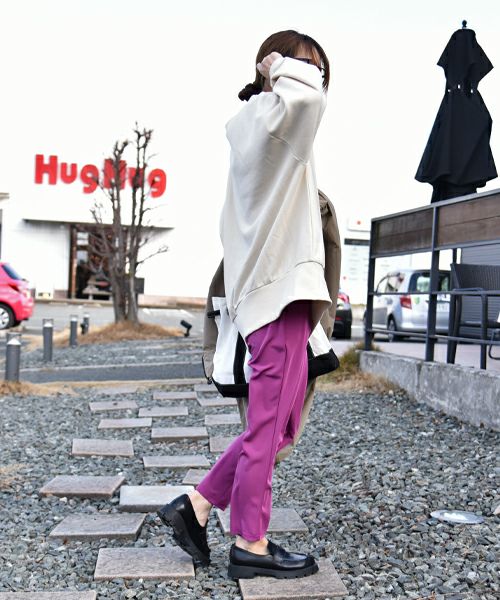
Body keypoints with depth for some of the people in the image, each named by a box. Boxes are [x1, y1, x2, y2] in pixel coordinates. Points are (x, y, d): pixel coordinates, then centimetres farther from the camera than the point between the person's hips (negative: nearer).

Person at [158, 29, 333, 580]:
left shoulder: (253, 127, 23)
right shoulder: (268, 116, -6)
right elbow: (306, 98, -29)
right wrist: (283, 68, -10)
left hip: (273, 289, 10)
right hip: (280, 292, -10)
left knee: (276, 425, 14)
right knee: (268, 426, -2)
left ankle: (197, 504, 19)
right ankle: (250, 546, 10)